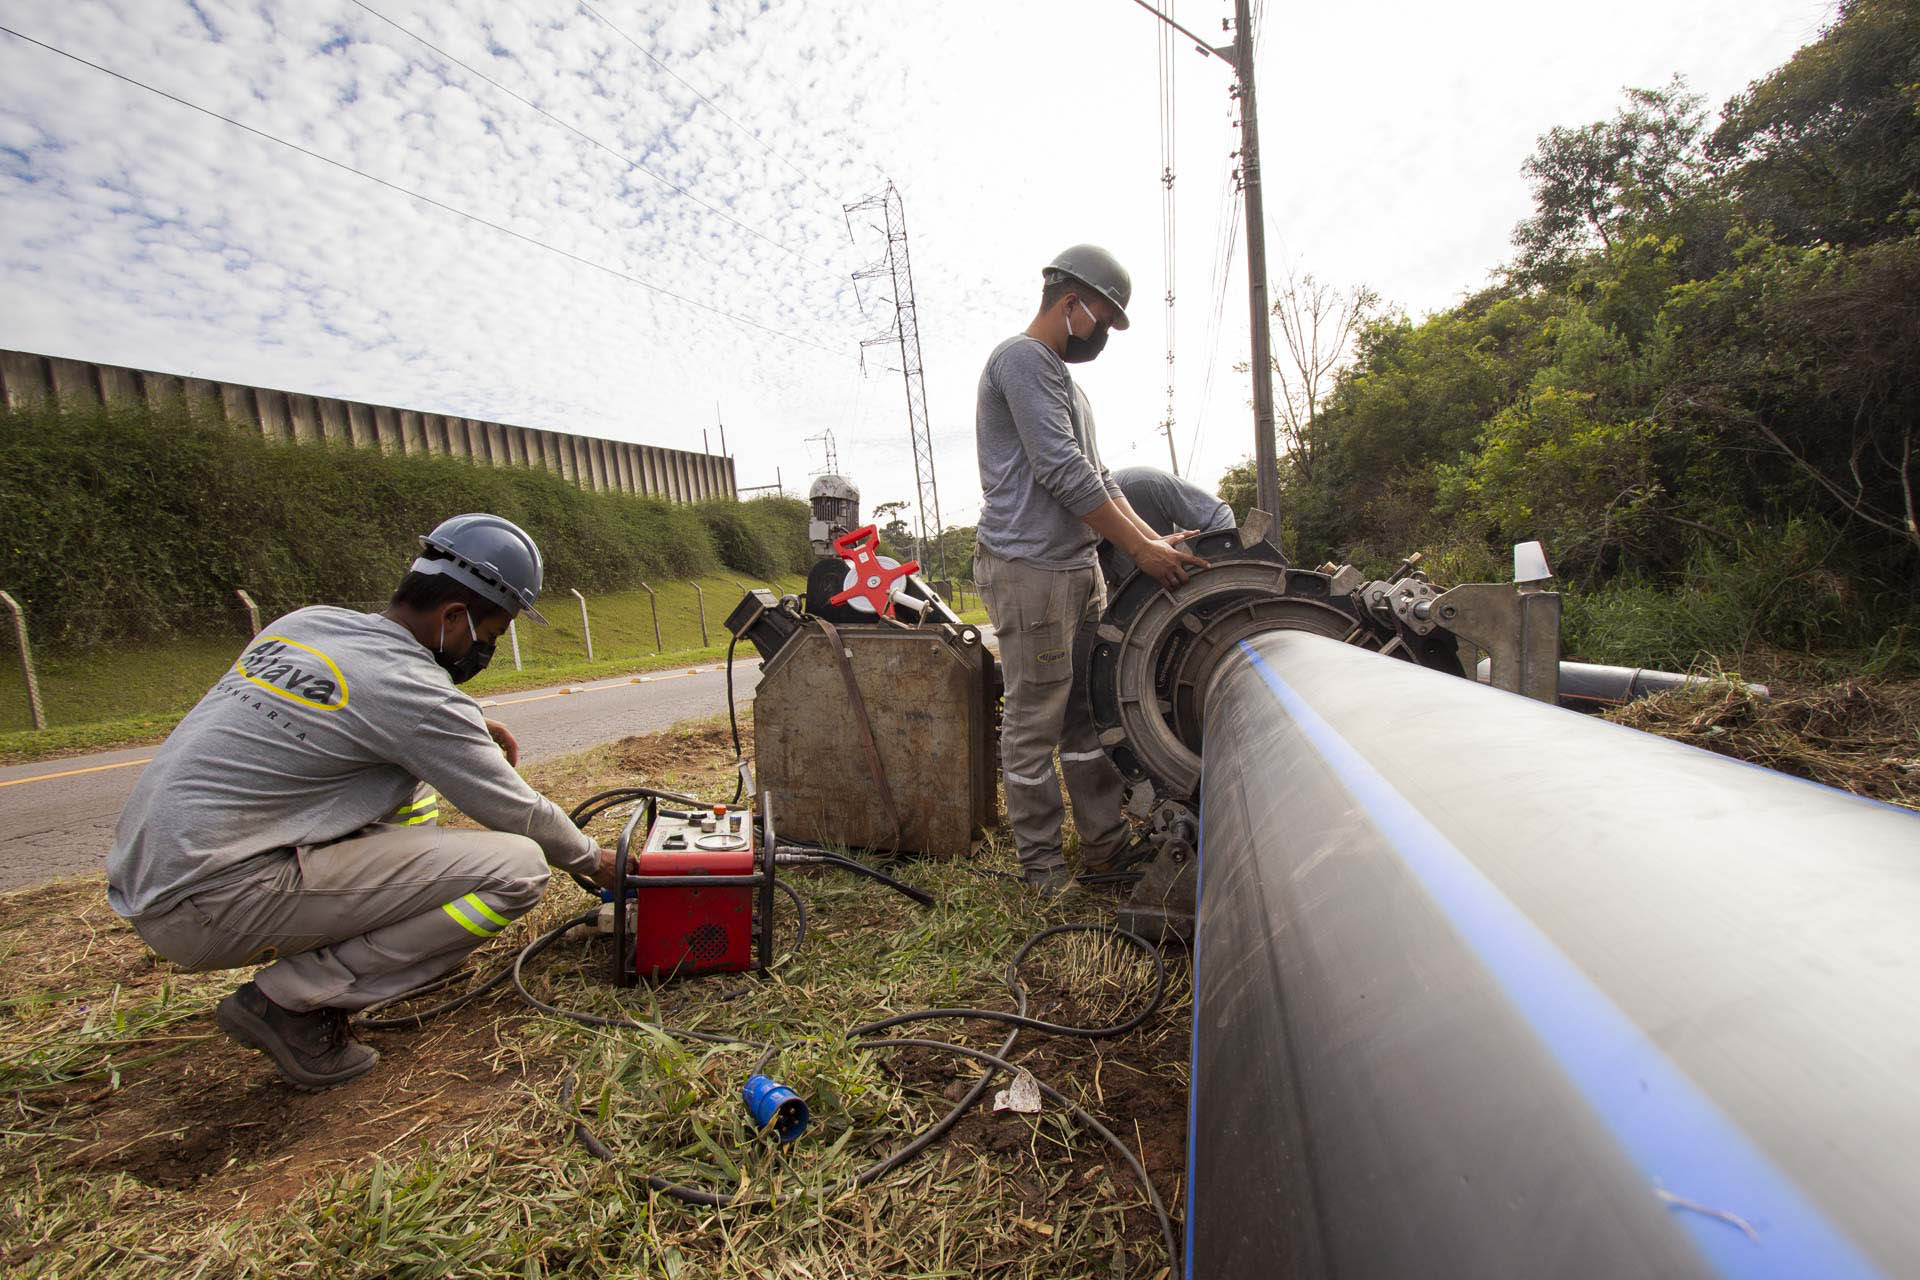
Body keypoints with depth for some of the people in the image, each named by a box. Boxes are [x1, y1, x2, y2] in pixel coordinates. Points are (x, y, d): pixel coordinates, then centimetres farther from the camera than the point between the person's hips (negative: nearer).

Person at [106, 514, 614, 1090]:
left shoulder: (306, 621, 5)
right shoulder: (411, 688, -19)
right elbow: (517, 812, -8)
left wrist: (466, 730, 15)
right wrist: (591, 859, 10)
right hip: (211, 905, -9)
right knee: (517, 869, -17)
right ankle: (291, 1000, -7)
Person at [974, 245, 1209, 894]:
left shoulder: (1066, 381, 26)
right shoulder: (1023, 358, -7)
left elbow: (1097, 477, 23)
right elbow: (1065, 474, -16)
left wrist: (1155, 539, 11)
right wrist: (1140, 548, -11)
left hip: (1079, 568, 10)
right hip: (1028, 571, -10)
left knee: (1088, 715, 12)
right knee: (1035, 728, -2)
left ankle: (1108, 850, 21)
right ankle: (1043, 868, 10)